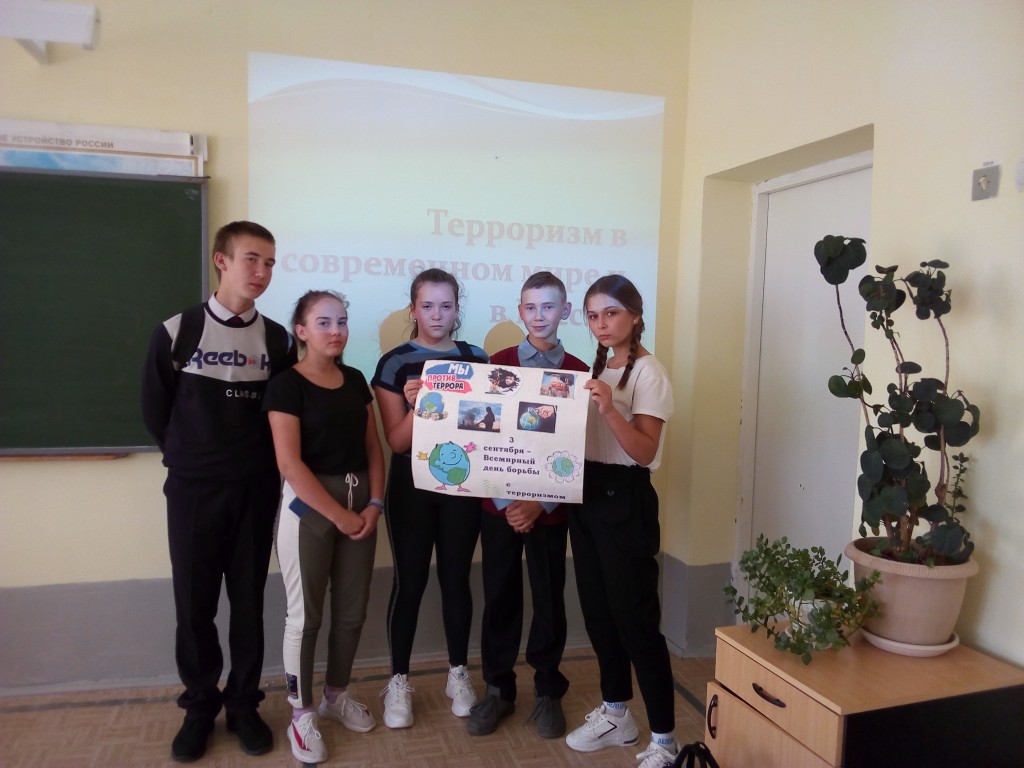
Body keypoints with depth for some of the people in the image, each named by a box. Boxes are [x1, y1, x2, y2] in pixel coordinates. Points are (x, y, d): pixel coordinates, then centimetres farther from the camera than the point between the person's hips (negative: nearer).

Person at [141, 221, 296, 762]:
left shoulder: (277, 340, 2)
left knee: (249, 602, 9)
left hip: (256, 490, 2)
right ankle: (200, 706, 26)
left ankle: (243, 705, 25)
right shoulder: (176, 332, -4)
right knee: (193, 604, 7)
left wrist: (255, 461, 4)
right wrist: (189, 459, 7)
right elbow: (155, 412, 4)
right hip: (192, 489, -1)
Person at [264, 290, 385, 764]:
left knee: (352, 609, 12)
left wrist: (374, 502, -4)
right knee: (305, 613, 5)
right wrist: (339, 514, -15)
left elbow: (373, 447, 9)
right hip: (308, 506, -5)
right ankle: (301, 713, 22)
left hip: (359, 502, 6)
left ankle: (337, 695, 33)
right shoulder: (286, 386, -9)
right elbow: (290, 464, -16)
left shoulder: (355, 381, 9)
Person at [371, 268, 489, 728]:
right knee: (410, 582, 4)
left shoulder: (477, 359, 3)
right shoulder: (395, 363, -5)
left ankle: (458, 673, 27)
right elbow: (397, 441, -8)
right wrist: (416, 404, -26)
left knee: (455, 578, 10)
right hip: (412, 486, -2)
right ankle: (399, 681, 20)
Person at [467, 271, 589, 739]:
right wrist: (508, 500, -12)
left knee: (549, 597, 10)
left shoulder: (578, 372, -1)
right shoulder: (498, 363, 0)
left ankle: (548, 691, 28)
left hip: (551, 505, 0)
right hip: (500, 502, 1)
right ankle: (498, 688, 27)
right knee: (500, 596, 10)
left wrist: (541, 503, -12)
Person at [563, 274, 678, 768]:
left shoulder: (649, 373, -10)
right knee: (598, 611, 14)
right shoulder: (598, 368, 13)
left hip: (624, 500, -8)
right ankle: (615, 714, 31)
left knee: (635, 617, -3)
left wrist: (610, 408, -32)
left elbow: (644, 452, -19)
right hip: (587, 495, 8)